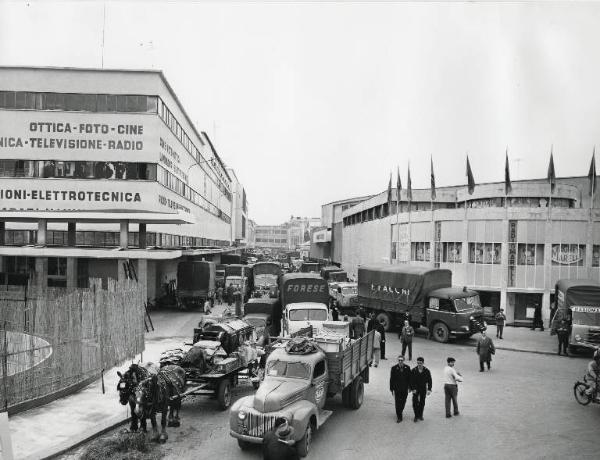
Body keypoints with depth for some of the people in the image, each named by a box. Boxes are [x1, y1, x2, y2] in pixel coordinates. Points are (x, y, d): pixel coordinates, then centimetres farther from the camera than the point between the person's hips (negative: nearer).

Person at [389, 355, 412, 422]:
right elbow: (391, 379, -3)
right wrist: (391, 388, -4)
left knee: (403, 402, 12)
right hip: (397, 389, -2)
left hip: (405, 389, 2)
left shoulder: (407, 368, -2)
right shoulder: (394, 368, -7)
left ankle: (400, 412, 37)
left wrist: (409, 387, 2)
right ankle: (399, 417, 8)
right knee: (397, 402, -2)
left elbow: (409, 378, 4)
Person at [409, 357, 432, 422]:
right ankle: (416, 416, 4)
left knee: (422, 403, 9)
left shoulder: (426, 371, -6)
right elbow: (411, 380, -5)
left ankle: (420, 415, 24)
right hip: (415, 389, -1)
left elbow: (429, 380, -1)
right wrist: (412, 389, -12)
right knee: (415, 403, -6)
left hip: (423, 389, 1)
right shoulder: (413, 370, -9)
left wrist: (429, 389, -7)